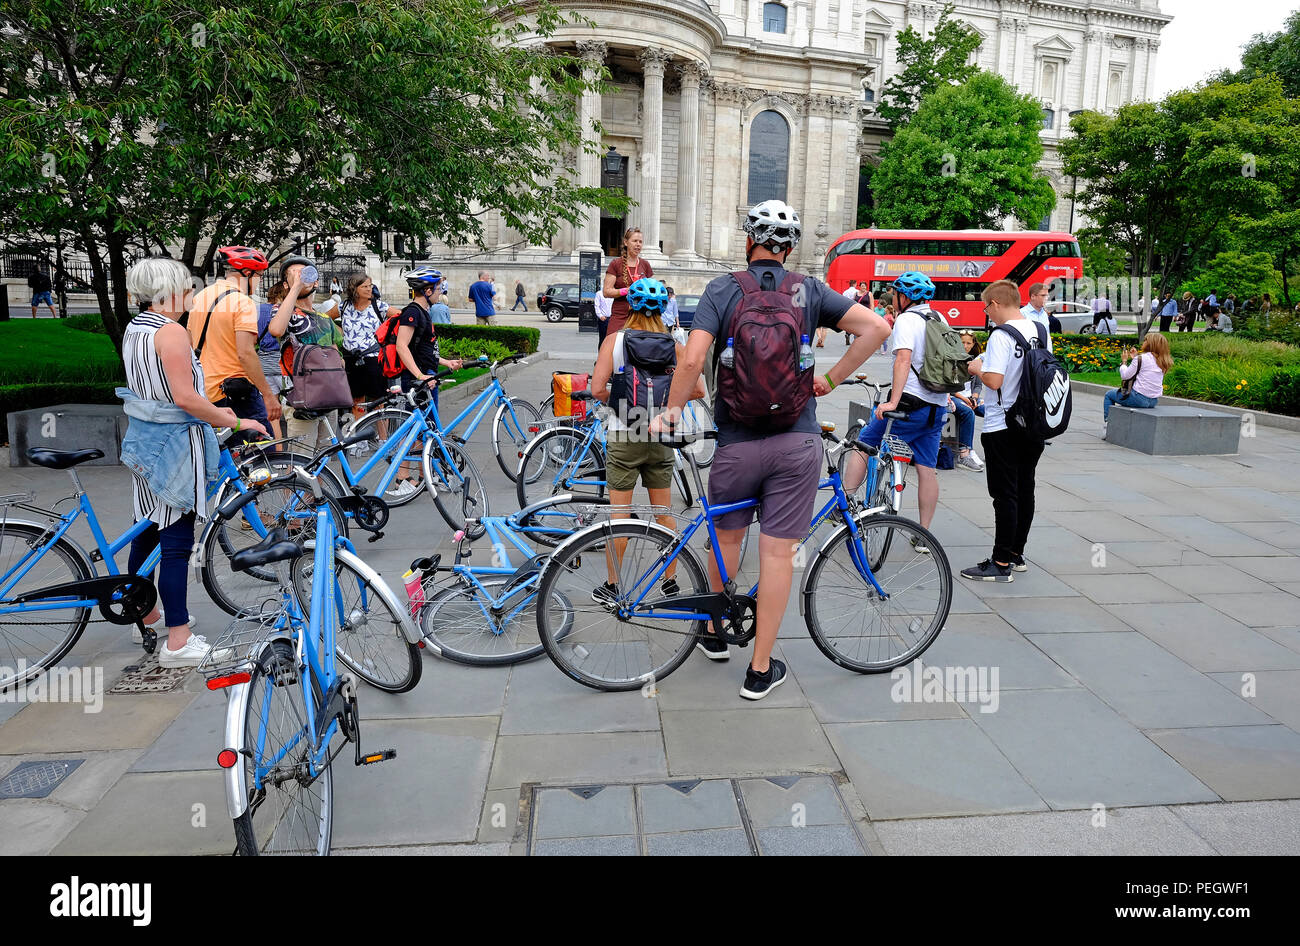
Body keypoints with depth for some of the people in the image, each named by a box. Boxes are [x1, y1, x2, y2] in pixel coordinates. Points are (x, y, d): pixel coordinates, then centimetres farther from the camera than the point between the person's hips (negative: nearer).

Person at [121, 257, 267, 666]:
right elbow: (185, 398, -24)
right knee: (177, 540, -6)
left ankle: (144, 615, 35)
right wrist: (234, 422, -16)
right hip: (174, 443, -10)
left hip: (142, 436, 10)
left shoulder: (133, 329, 12)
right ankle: (178, 642, -1)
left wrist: (211, 412, 19)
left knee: (147, 529, 19)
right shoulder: (171, 332, -17)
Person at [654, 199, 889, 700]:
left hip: (737, 441, -1)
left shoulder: (723, 289, -2)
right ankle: (761, 669, 13)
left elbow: (691, 360, -15)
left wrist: (672, 410, 0)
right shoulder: (809, 290, 5)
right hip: (797, 442, 1)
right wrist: (831, 379, 3)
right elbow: (876, 326, -3)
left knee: (726, 536, 19)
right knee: (778, 552, 4)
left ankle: (716, 634, 38)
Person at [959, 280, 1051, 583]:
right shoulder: (1041, 332, 7)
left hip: (1002, 427, -8)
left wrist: (976, 368, -4)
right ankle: (1016, 554, 25)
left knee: (1004, 494, -3)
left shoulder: (1001, 335, -17)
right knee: (1025, 490, 14)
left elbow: (993, 380, -25)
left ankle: (1001, 563, 2)